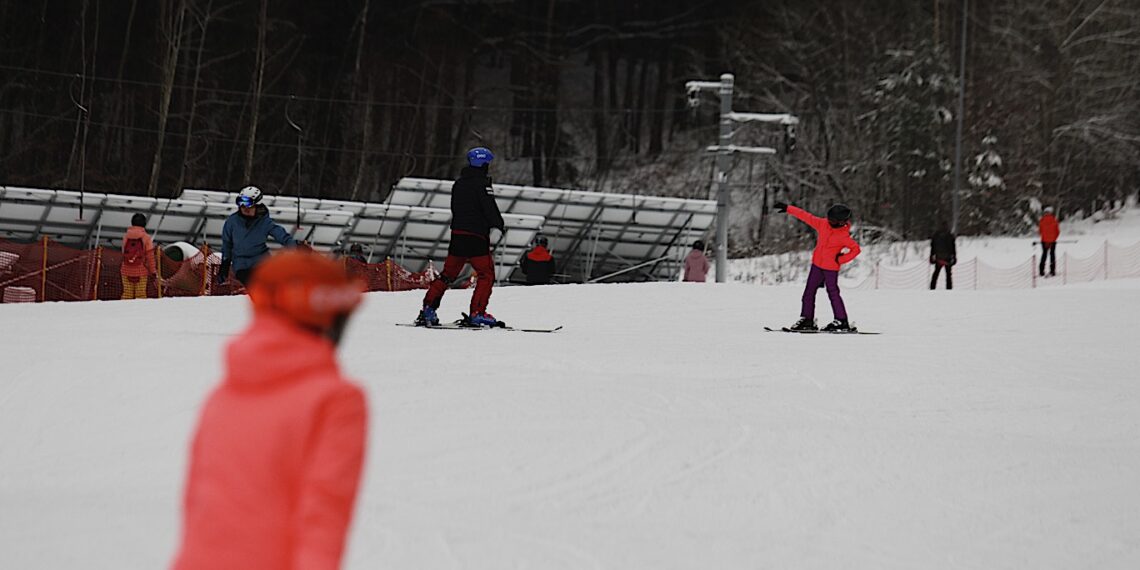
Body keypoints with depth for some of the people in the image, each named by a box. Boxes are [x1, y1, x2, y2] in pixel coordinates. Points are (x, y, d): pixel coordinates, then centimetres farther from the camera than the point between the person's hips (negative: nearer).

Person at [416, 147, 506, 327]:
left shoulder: (458, 184, 14)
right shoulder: (482, 183, -9)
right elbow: (490, 209, -15)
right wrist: (500, 225, -6)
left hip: (457, 233, 7)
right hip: (476, 236, -7)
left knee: (448, 273, 13)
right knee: (486, 274, -1)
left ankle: (428, 309, 8)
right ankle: (477, 313, -11)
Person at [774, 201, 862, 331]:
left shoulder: (843, 236, -19)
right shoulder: (823, 224, -3)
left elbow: (856, 249, -16)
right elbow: (806, 217, 2)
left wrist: (841, 259, -18)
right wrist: (788, 209, 3)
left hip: (831, 268, -7)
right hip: (817, 264, 7)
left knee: (833, 293, -4)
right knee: (809, 291, 8)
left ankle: (842, 322, 3)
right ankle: (807, 319, 14)